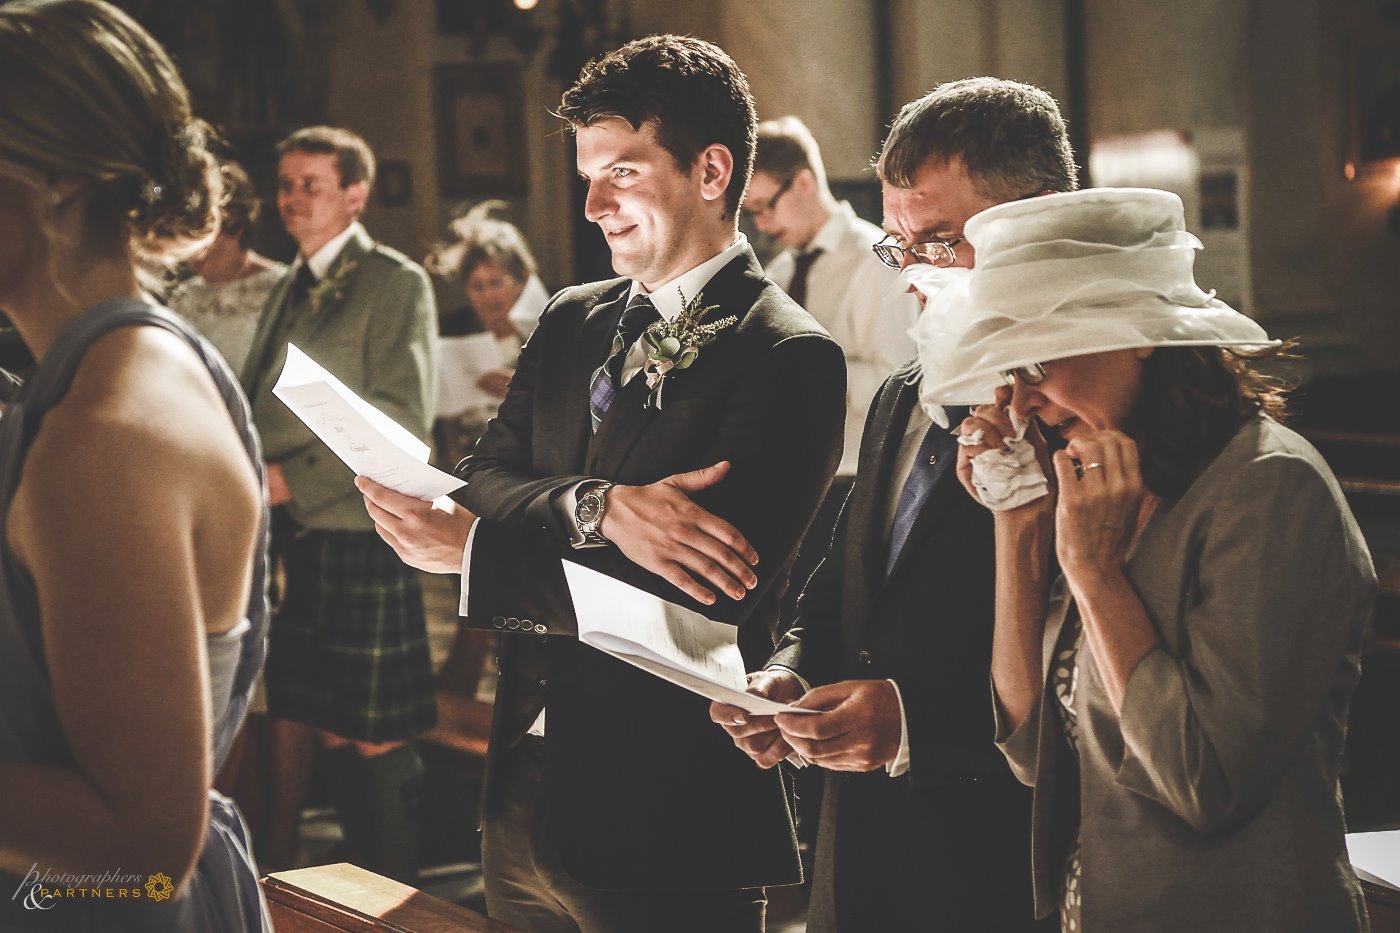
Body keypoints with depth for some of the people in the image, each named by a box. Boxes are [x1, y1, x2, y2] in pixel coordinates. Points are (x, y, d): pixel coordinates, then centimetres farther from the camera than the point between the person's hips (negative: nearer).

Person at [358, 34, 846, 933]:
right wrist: (599, 505, -21)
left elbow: (703, 600, -21)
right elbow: (486, 480, 0)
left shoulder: (789, 358, -13)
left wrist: (472, 548, -16)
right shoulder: (572, 322, 11)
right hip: (523, 800, 6)